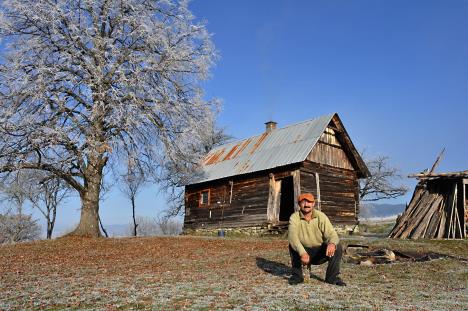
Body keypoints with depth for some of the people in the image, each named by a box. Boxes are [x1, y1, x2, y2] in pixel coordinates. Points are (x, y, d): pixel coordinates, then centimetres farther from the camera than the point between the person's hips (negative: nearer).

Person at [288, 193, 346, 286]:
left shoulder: (321, 216, -11)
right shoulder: (294, 217, -15)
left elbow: (332, 234, -20)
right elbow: (292, 236, -31)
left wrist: (332, 243, -45)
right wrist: (302, 252, -47)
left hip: (321, 252, 1)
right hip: (303, 251, -1)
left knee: (337, 247, -23)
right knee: (292, 246, -29)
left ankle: (332, 277, -5)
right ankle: (297, 275, -10)